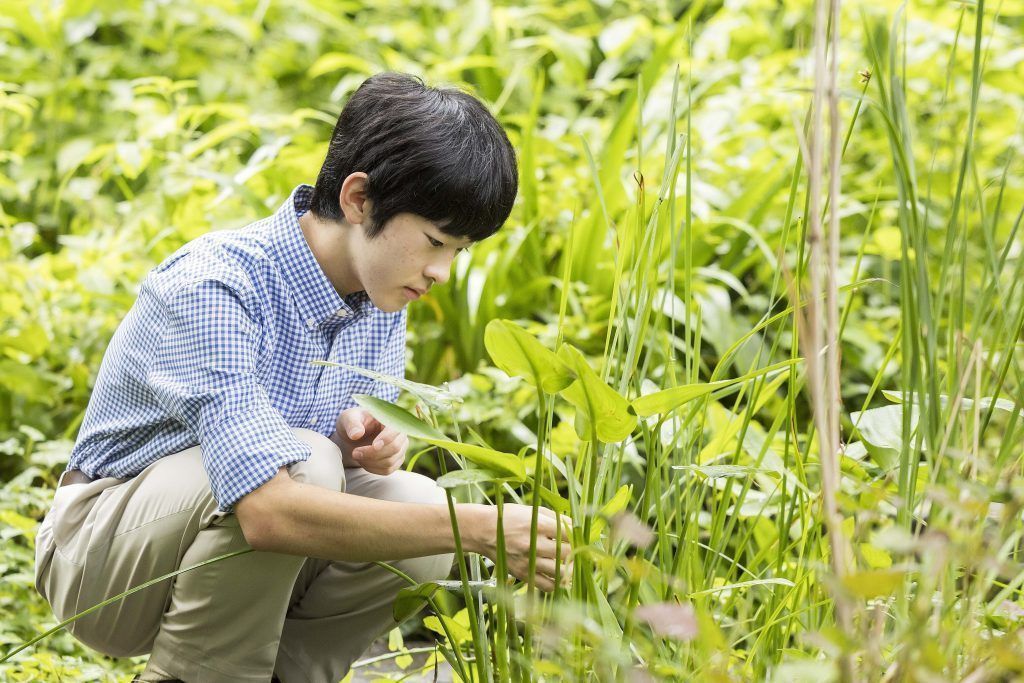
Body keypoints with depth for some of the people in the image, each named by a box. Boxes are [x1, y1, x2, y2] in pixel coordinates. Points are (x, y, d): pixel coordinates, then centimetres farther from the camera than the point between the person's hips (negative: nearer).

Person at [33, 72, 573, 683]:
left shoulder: (381, 289, -5)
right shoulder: (214, 288, -30)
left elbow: (360, 447, 8)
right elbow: (270, 513, -40)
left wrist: (362, 439, -18)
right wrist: (479, 526, -40)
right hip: (102, 553, -7)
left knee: (415, 503, -19)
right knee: (303, 460, -32)